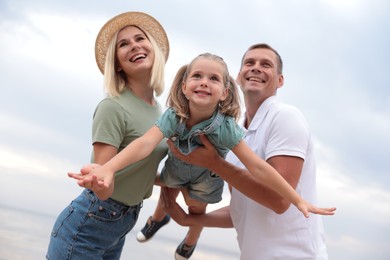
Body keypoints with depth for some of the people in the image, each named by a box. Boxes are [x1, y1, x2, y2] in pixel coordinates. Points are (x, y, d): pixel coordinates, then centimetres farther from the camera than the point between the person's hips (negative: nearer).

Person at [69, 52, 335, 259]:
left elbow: (258, 167, -41)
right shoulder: (173, 116, -38)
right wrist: (107, 169, -71)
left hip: (205, 176, -2)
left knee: (197, 207, 16)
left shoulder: (225, 127, -41)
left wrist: (298, 200, -40)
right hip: (176, 167, 2)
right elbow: (145, 143, -54)